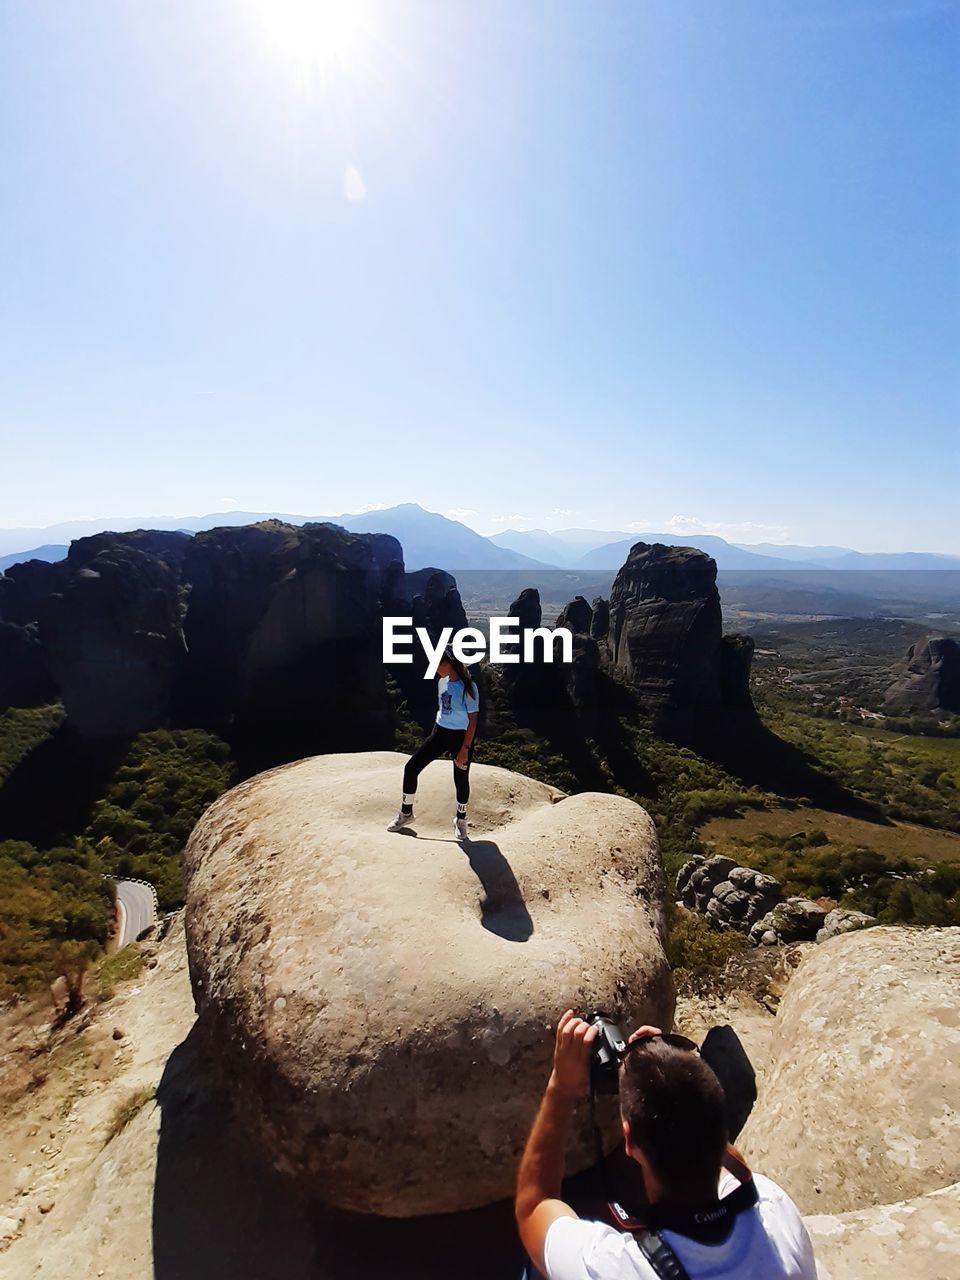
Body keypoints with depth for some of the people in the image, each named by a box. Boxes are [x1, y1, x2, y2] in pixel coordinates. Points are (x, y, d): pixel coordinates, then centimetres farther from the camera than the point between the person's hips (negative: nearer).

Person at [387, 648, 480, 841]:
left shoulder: (467, 687, -18)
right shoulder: (442, 682, 3)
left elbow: (473, 720, -16)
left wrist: (465, 748, -18)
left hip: (460, 737, -6)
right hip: (439, 733, 7)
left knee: (461, 780, 5)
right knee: (411, 767, 1)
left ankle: (460, 820, 30)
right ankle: (406, 813, 17)